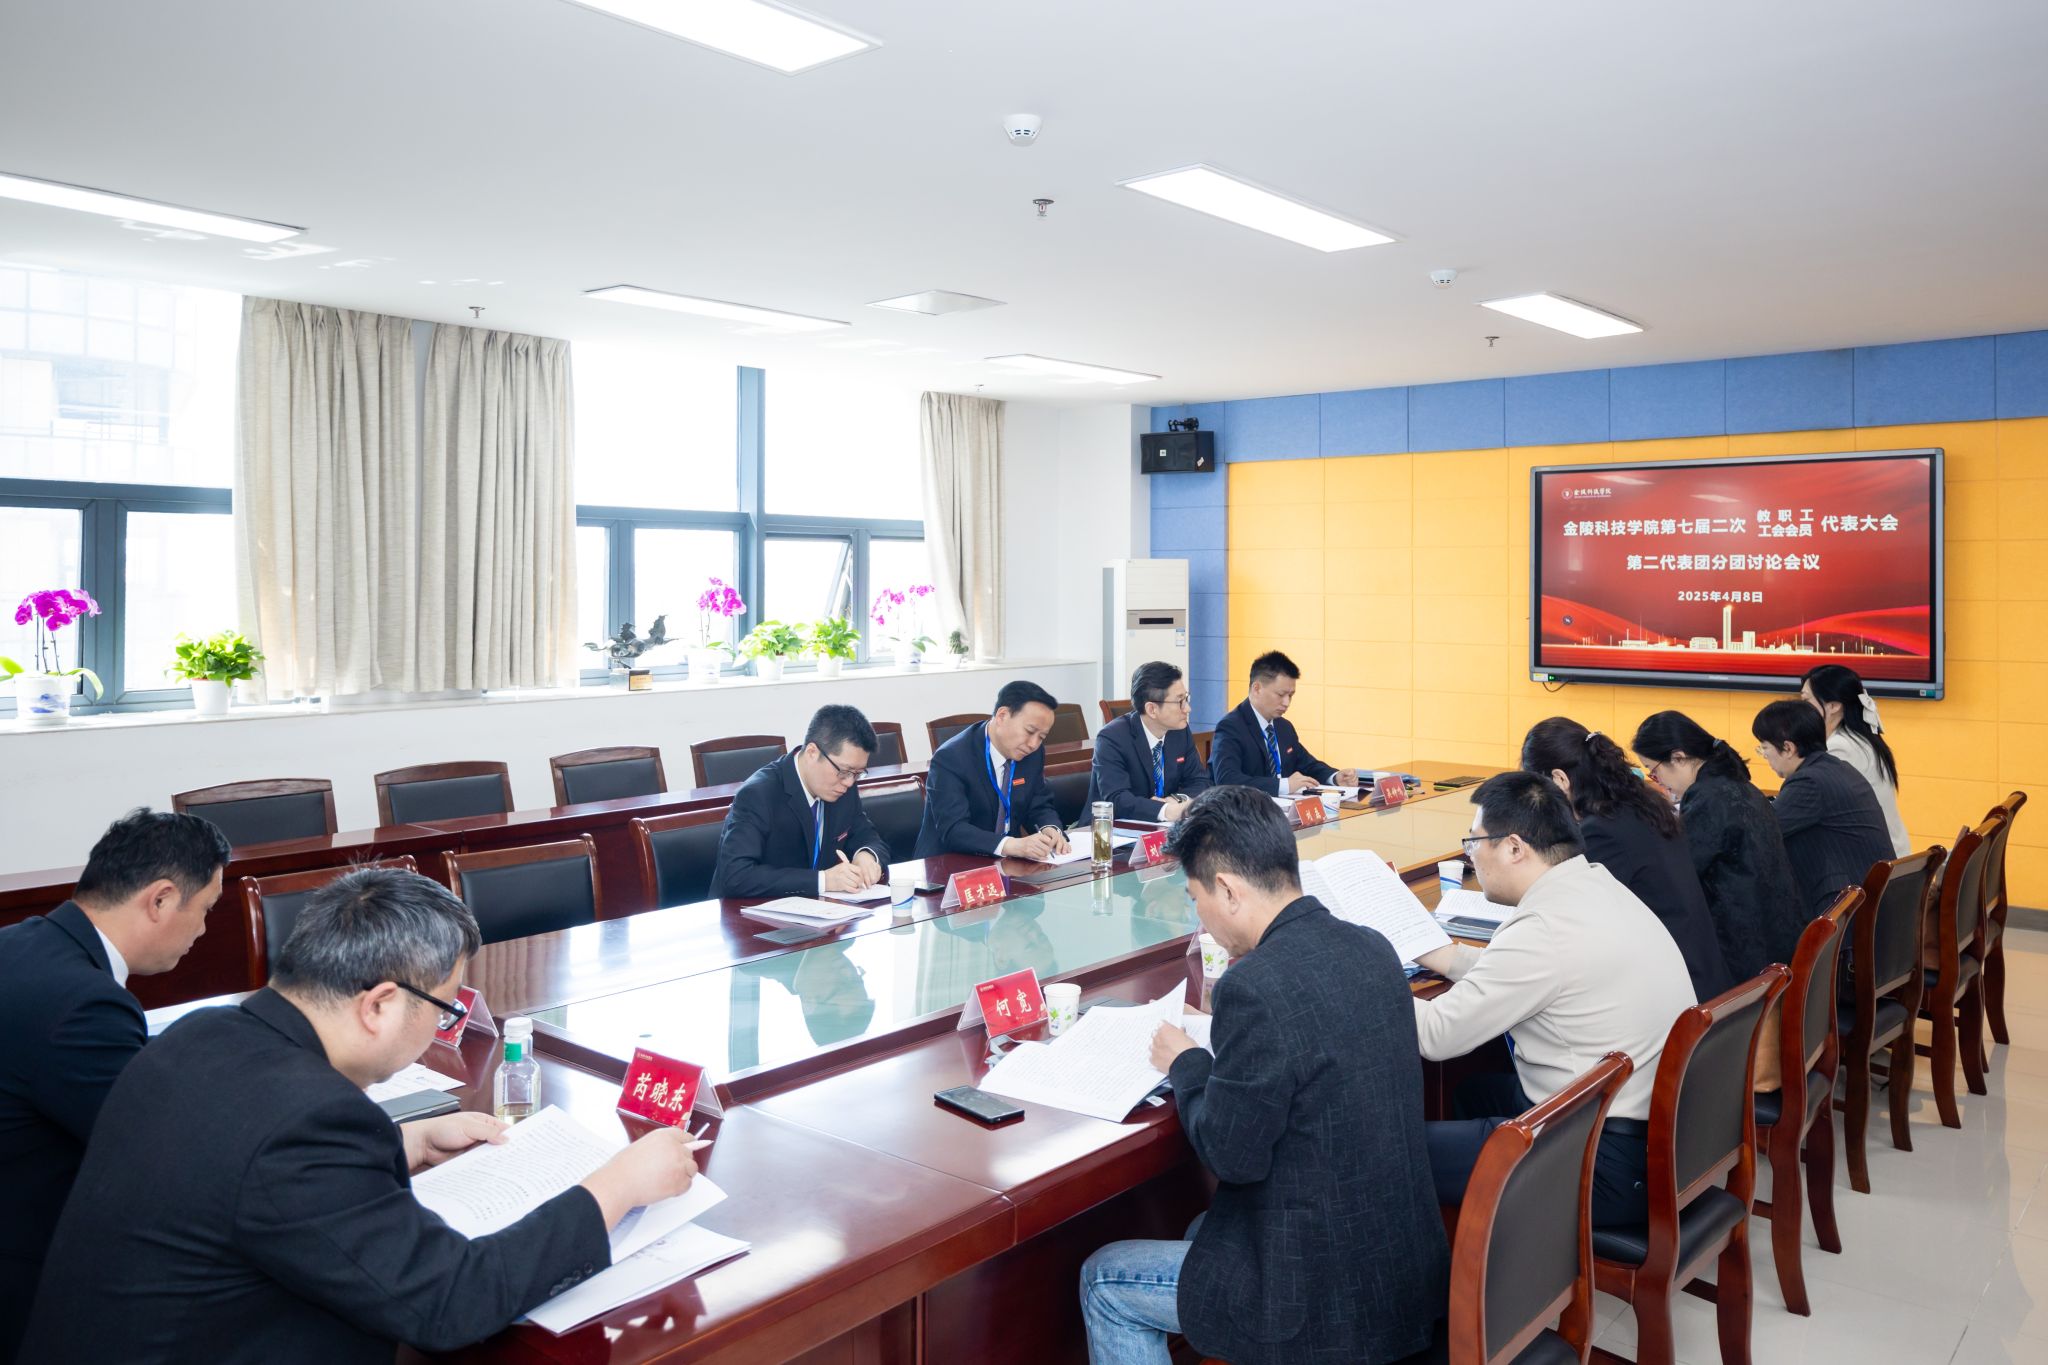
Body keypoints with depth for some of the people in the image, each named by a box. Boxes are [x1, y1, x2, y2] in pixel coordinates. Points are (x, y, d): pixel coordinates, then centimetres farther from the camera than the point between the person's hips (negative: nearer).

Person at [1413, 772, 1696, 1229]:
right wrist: (1446, 957, 20)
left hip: (1618, 1165, -10)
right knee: (1475, 1091, 27)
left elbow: (1437, 1036, -17)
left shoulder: (1545, 929, -24)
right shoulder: (1597, 885, 3)